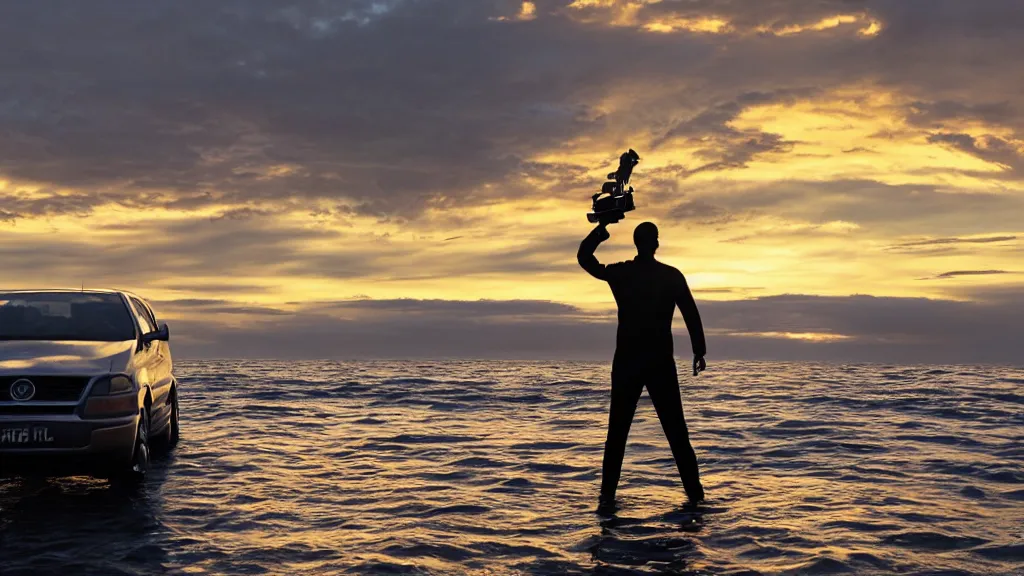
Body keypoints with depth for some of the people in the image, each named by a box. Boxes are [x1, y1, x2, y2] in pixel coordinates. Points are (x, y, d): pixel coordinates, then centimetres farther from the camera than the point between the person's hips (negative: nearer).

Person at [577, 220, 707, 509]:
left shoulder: (619, 273, 0)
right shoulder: (672, 276, -1)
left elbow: (584, 257, 12)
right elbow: (691, 315, -2)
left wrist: (602, 227, 14)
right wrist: (699, 351, 4)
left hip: (627, 362, 0)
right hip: (661, 362, 0)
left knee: (617, 432, 7)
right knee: (676, 432, 6)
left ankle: (608, 494, 3)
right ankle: (695, 493, 5)